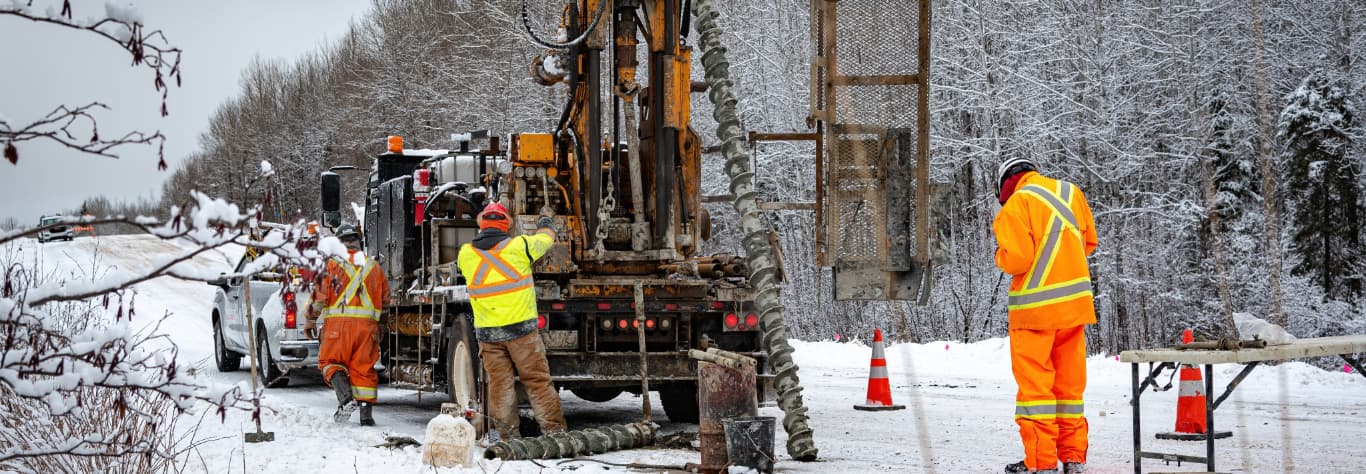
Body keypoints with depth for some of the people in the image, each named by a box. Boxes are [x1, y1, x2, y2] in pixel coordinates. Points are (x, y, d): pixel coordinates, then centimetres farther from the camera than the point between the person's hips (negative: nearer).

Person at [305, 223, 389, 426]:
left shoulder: (332, 264, 1)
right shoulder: (373, 267, 14)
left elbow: (319, 294, -3)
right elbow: (385, 299, 18)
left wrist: (311, 320, 7)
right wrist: (378, 317, 33)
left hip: (339, 321, -3)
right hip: (367, 324, 3)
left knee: (331, 361, 7)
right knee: (364, 367, 7)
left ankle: (346, 398, -15)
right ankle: (366, 413, 4)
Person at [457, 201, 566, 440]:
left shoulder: (466, 254, -1)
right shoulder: (519, 246, -6)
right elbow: (545, 240, 14)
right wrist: (546, 226, 38)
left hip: (487, 331, 2)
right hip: (521, 326, -2)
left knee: (499, 384, 7)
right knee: (537, 380, 4)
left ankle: (508, 436, 8)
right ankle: (554, 431, 3)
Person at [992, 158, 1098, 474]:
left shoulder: (1016, 205, -11)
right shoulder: (1069, 192, 8)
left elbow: (1016, 259, -17)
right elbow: (1088, 242, 17)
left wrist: (1000, 255, 3)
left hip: (1036, 306, -6)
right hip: (1075, 302, 6)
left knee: (1034, 384, 0)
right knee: (1070, 383, 14)